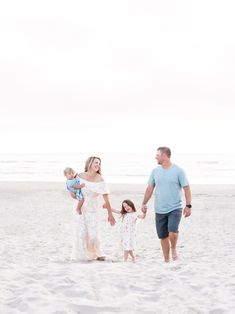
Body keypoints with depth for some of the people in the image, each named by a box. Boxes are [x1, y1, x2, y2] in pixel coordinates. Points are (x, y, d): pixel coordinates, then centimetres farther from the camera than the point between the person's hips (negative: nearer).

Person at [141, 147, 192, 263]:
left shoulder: (178, 171, -5)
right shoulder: (155, 171, 8)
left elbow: (186, 189, -4)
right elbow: (150, 188, 14)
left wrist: (188, 205, -10)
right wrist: (144, 203, 9)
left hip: (175, 208, -4)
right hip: (159, 210, 4)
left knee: (172, 232, -21)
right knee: (163, 236, 6)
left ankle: (173, 249, 8)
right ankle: (166, 260, 19)